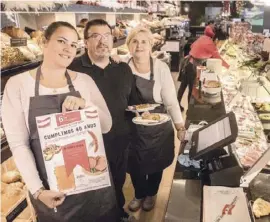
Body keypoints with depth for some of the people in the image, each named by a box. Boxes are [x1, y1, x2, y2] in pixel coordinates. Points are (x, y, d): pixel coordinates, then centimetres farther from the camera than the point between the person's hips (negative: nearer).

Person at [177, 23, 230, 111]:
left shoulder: (202, 38, 8)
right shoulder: (209, 43, -14)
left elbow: (192, 46, 24)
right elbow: (217, 57, -7)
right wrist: (227, 66, 5)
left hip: (187, 61, 8)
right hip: (192, 65, -8)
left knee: (183, 85, 15)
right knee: (192, 88, 5)